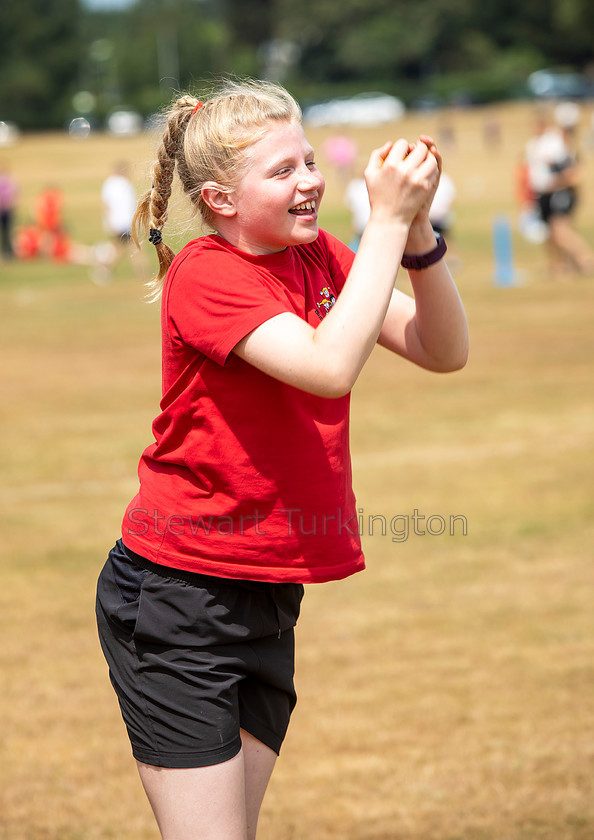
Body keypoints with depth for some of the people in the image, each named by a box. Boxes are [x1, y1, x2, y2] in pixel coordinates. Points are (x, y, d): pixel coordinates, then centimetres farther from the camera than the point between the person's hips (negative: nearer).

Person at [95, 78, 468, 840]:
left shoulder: (321, 258, 5)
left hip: (266, 597, 7)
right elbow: (330, 367, -31)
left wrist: (417, 229, -15)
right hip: (177, 601, -7)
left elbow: (443, 350, 0)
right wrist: (386, 222, -27)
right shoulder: (205, 277, -17)